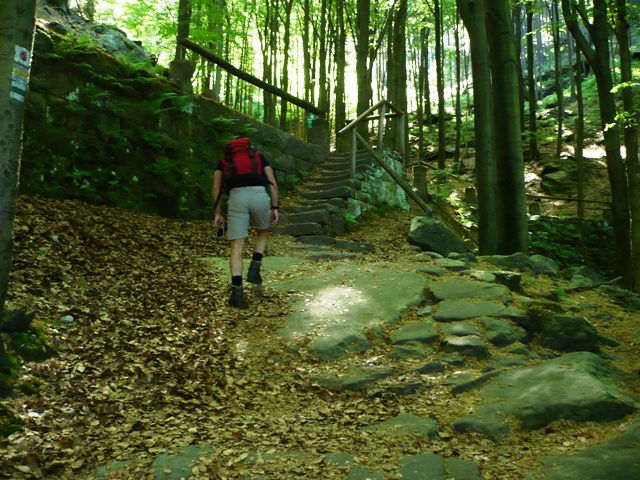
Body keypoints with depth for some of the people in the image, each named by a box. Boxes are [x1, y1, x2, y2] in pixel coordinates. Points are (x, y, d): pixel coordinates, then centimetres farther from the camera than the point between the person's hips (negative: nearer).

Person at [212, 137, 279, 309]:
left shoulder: (224, 159, 26)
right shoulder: (258, 156, 26)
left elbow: (216, 188, 14)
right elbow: (272, 183, 14)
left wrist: (218, 213, 16)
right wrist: (274, 208, 13)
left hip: (237, 196, 0)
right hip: (259, 194, 1)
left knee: (236, 246, 0)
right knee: (262, 232, 28)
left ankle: (237, 290, -11)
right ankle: (254, 269, 12)